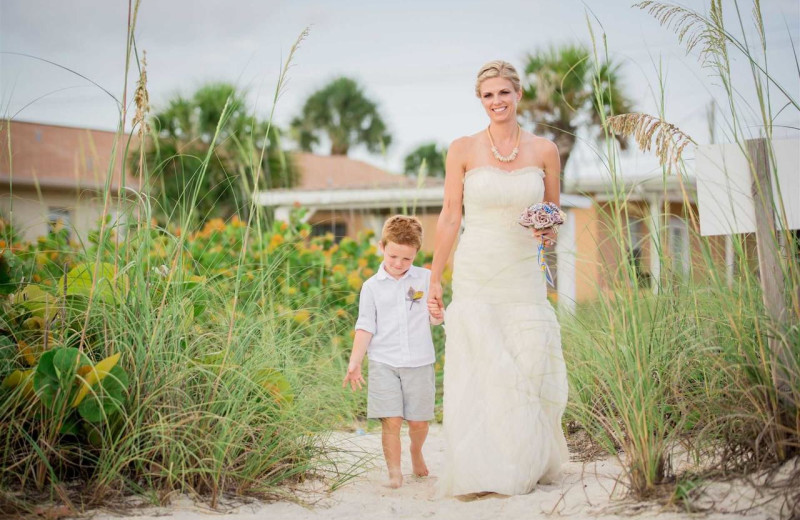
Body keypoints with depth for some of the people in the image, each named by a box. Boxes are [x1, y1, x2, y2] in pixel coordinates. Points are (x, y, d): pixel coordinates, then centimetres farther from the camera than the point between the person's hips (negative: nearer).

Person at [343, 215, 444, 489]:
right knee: (391, 421, -8)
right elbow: (365, 327, 2)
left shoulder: (425, 279, 4)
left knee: (418, 421, 7)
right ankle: (394, 472, 3)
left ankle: (416, 451, 37)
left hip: (420, 363, 1)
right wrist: (354, 363, -5)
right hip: (384, 363, -1)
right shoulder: (372, 286, 3)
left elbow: (435, 318, 5)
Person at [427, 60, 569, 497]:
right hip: (475, 277, -2)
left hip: (524, 278, 2)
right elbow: (450, 216, 2)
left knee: (530, 371, 2)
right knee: (479, 373, -2)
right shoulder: (463, 150, -2)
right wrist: (434, 280, 2)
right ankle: (480, 473, 8)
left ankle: (529, 466, 19)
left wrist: (551, 233, -9)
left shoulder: (544, 151, 4)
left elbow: (553, 211, 15)